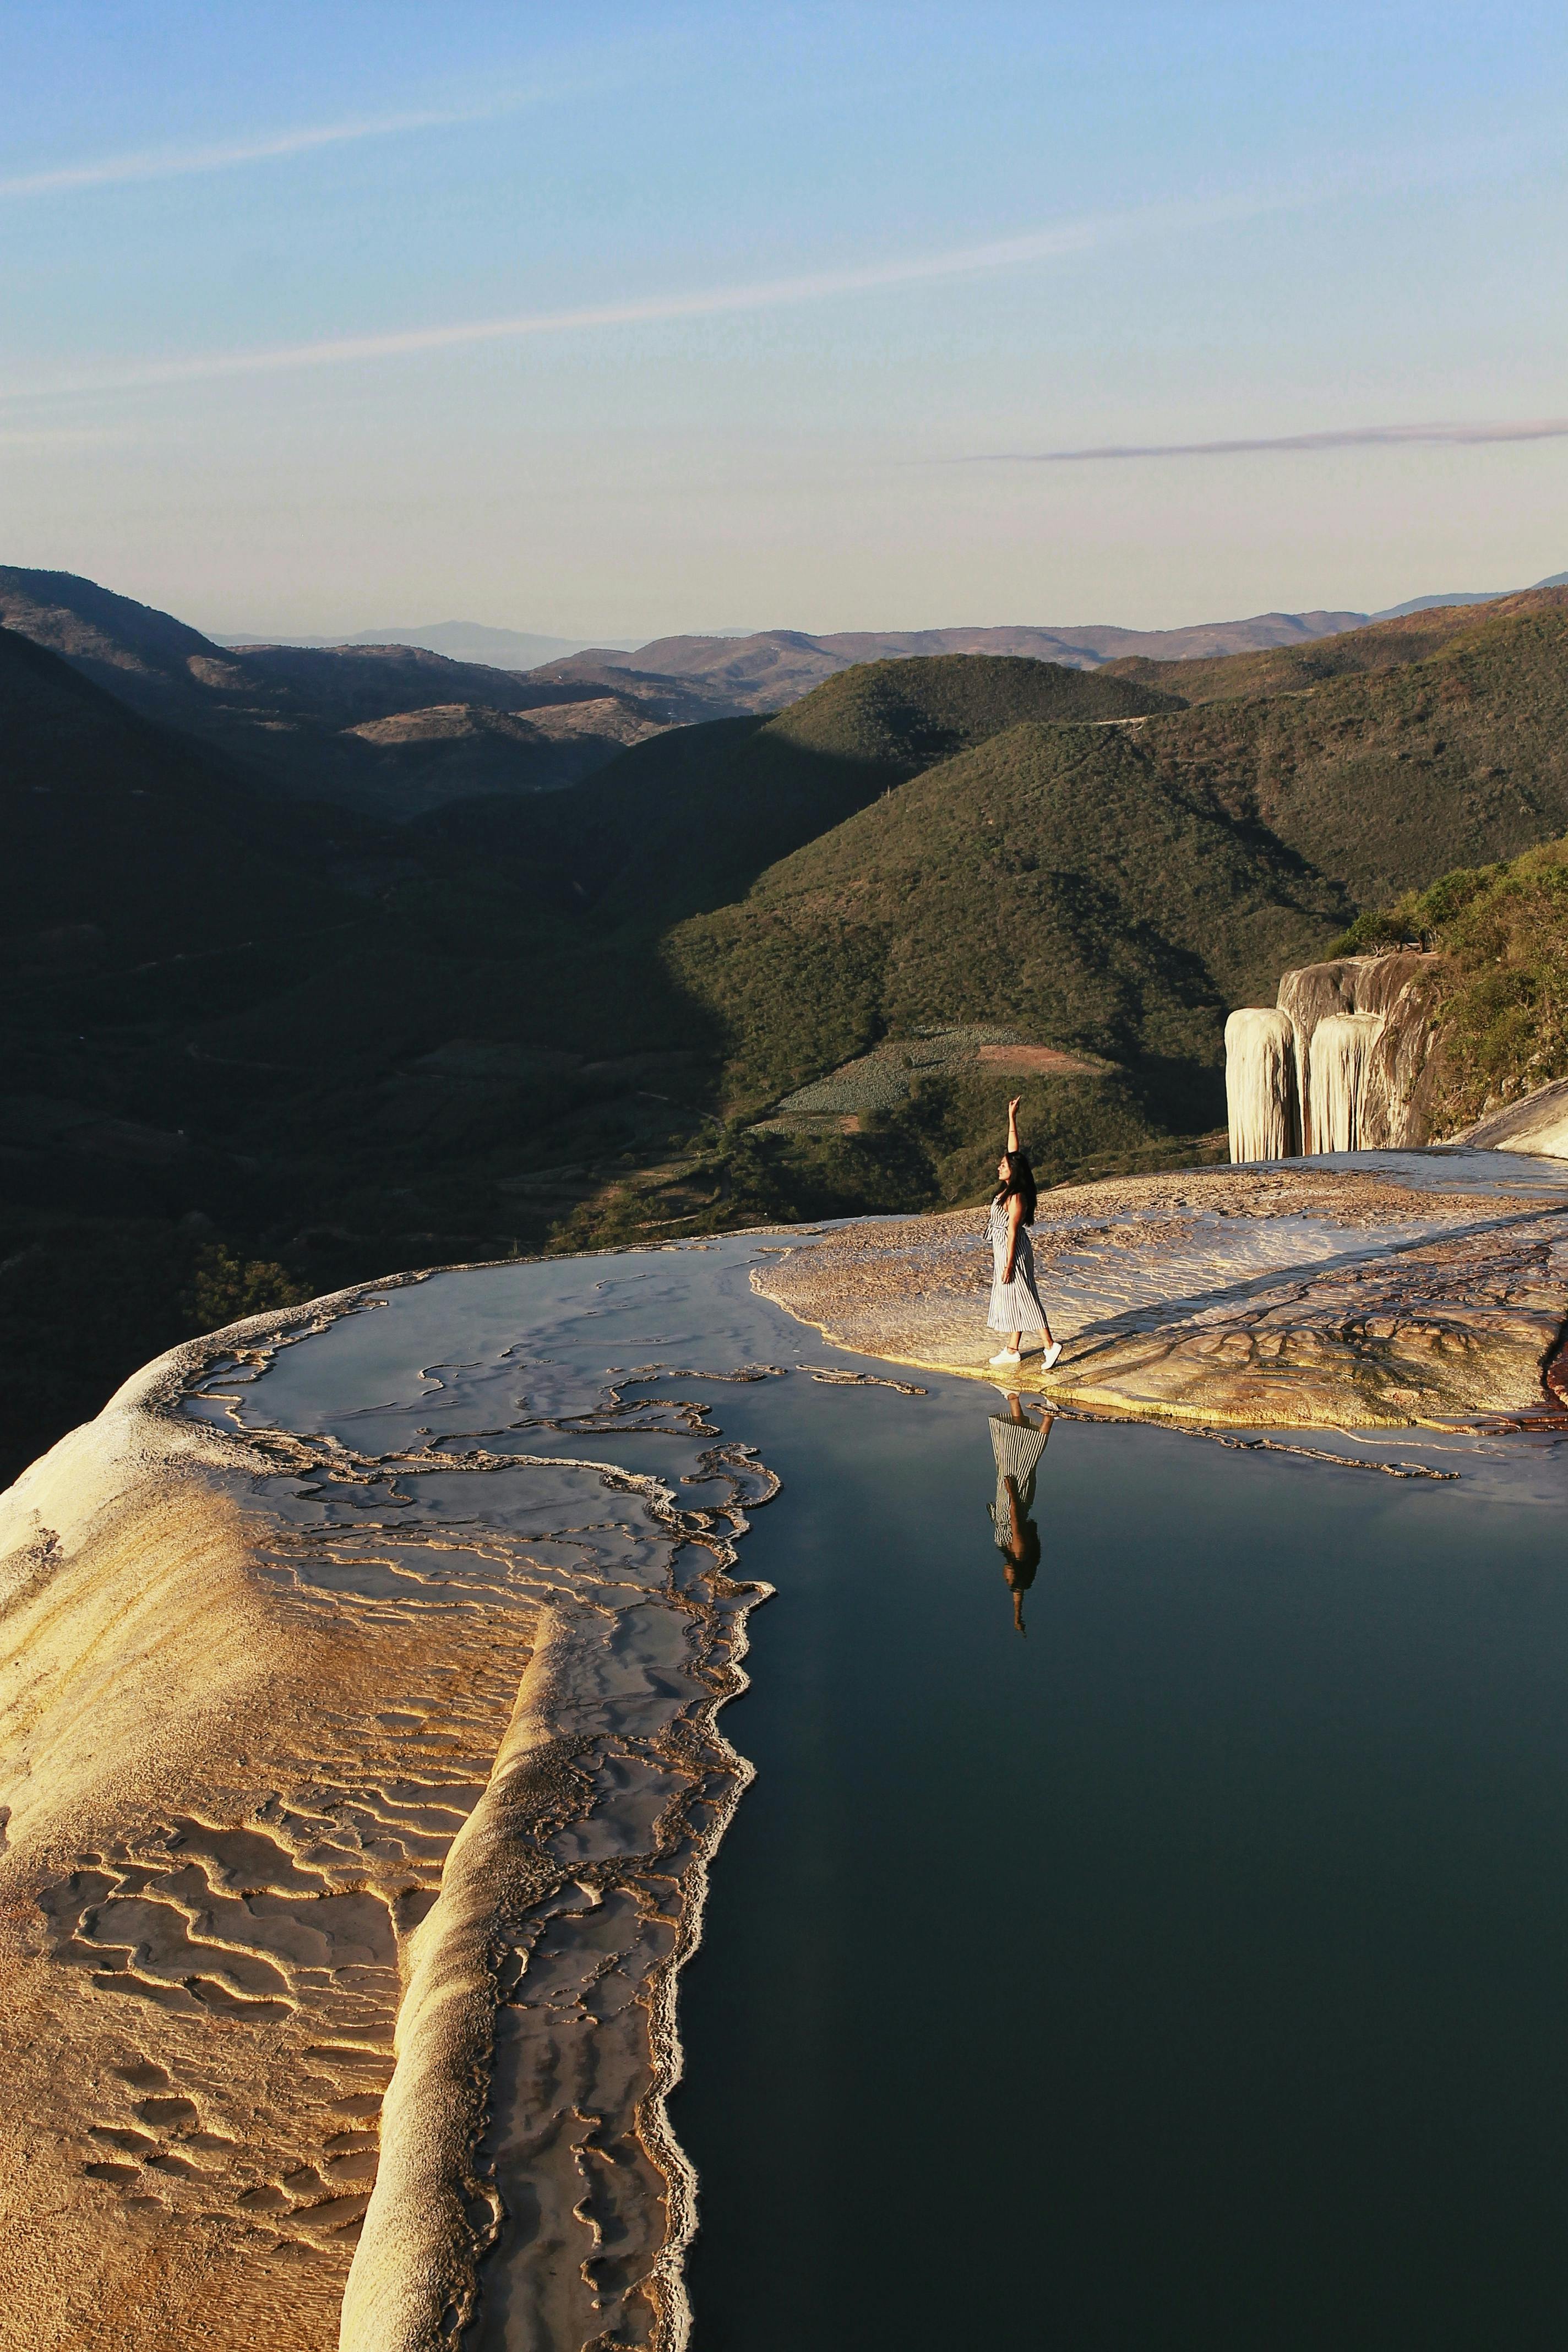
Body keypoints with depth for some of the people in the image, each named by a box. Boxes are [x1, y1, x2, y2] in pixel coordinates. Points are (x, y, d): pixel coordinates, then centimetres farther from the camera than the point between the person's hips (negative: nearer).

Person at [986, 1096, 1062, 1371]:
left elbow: (1013, 1231, -20)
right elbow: (1014, 1150, 10)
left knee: (1023, 1298, -6)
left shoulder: (1015, 1196, -20)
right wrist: (1012, 1117, 11)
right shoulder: (1008, 1189, 3)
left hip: (1014, 1251, -9)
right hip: (1003, 1250, 9)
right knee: (1010, 1299, 13)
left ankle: (1050, 1345, -5)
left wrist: (1009, 1264, -20)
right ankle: (1012, 1350, 19)